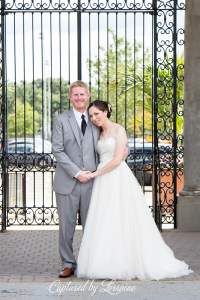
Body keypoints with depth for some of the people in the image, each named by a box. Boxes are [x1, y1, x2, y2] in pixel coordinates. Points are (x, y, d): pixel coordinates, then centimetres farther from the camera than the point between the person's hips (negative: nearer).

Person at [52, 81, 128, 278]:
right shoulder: (61, 120, 5)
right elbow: (58, 151, -3)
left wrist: (122, 150, 3)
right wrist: (76, 173, -11)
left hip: (90, 181, 2)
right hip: (67, 181, -2)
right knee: (66, 225, 1)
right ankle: (68, 264, 12)